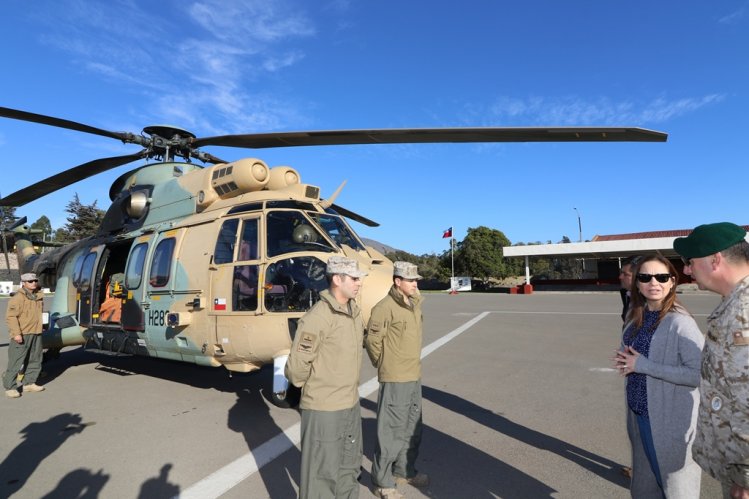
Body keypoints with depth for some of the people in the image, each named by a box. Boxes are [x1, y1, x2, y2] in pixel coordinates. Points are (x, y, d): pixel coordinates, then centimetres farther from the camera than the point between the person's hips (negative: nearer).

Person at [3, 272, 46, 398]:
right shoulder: (18, 298, -11)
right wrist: (16, 333, -22)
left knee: (35, 361, 13)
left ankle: (29, 383, 24)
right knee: (15, 362, -4)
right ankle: (10, 388, 5)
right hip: (22, 335, -7)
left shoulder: (39, 296, 12)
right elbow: (11, 317, -16)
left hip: (36, 334, 7)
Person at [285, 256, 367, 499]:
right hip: (324, 408, -8)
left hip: (351, 404, 8)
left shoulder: (355, 313, 3)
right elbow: (296, 366, -21)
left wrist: (350, 389, 14)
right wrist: (314, 387, -4)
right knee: (321, 472, 9)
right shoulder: (318, 317, -24)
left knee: (349, 466, 26)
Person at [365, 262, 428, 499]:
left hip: (414, 376, 8)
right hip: (395, 379, -8)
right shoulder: (385, 307, -19)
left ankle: (404, 470, 39)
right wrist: (384, 364, -1)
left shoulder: (415, 304, 7)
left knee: (412, 428, 21)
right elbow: (372, 339, -14)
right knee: (391, 431, 3)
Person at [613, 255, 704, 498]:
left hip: (670, 421, -7)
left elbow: (698, 374, -24)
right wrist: (625, 361, -5)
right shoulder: (636, 316, 3)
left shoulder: (680, 323, -19)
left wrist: (643, 365, -23)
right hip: (639, 414, 7)